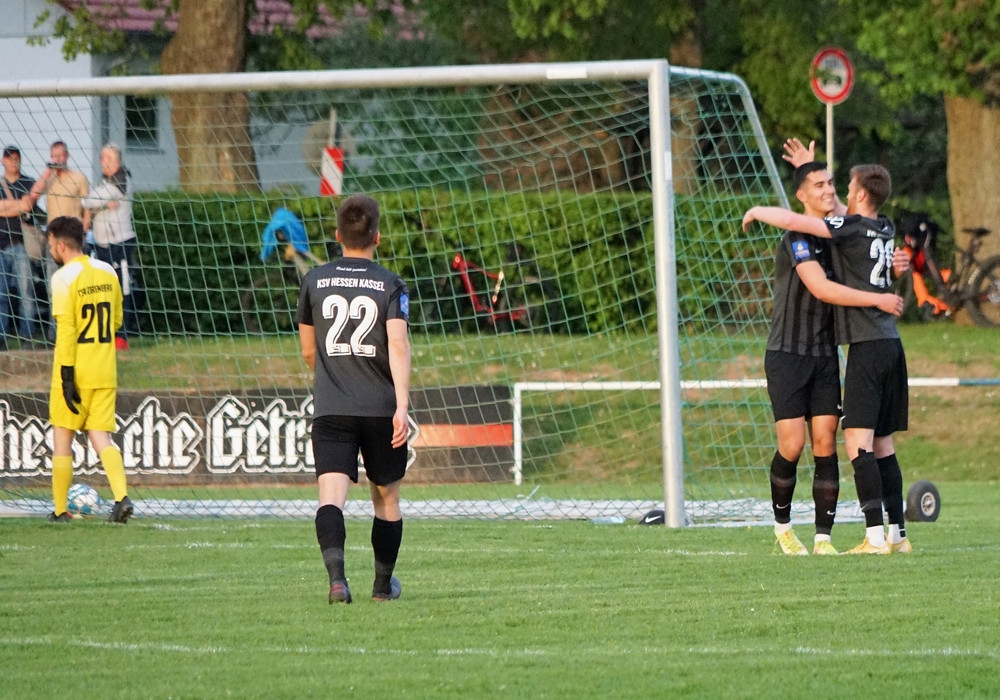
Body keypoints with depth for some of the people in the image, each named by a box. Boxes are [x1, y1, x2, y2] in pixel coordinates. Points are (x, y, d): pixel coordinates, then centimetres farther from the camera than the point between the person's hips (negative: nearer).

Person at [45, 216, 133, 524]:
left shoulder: (64, 278, -12)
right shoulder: (107, 272, 7)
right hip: (105, 372, 5)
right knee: (101, 438, 5)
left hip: (76, 371, -5)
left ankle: (60, 510, 11)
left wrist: (67, 375, -17)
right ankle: (122, 497, -16)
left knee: (62, 438, 7)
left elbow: (66, 328, -17)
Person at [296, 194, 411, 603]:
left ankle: (336, 572, -35)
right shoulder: (390, 285, -2)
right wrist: (402, 405, -20)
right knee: (386, 497, 18)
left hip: (330, 410, 0)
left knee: (331, 495, -11)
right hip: (381, 408, 0)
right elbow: (398, 346, -15)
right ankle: (383, 584, 30)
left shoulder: (314, 281, 6)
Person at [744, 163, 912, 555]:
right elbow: (838, 213, 33)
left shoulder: (852, 228, -10)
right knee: (882, 444, 12)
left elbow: (792, 221, -16)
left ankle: (875, 536, -20)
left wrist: (757, 212, 4)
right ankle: (898, 534, 11)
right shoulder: (885, 230, 13)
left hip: (867, 346, -9)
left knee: (857, 440, -12)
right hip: (891, 345, 9)